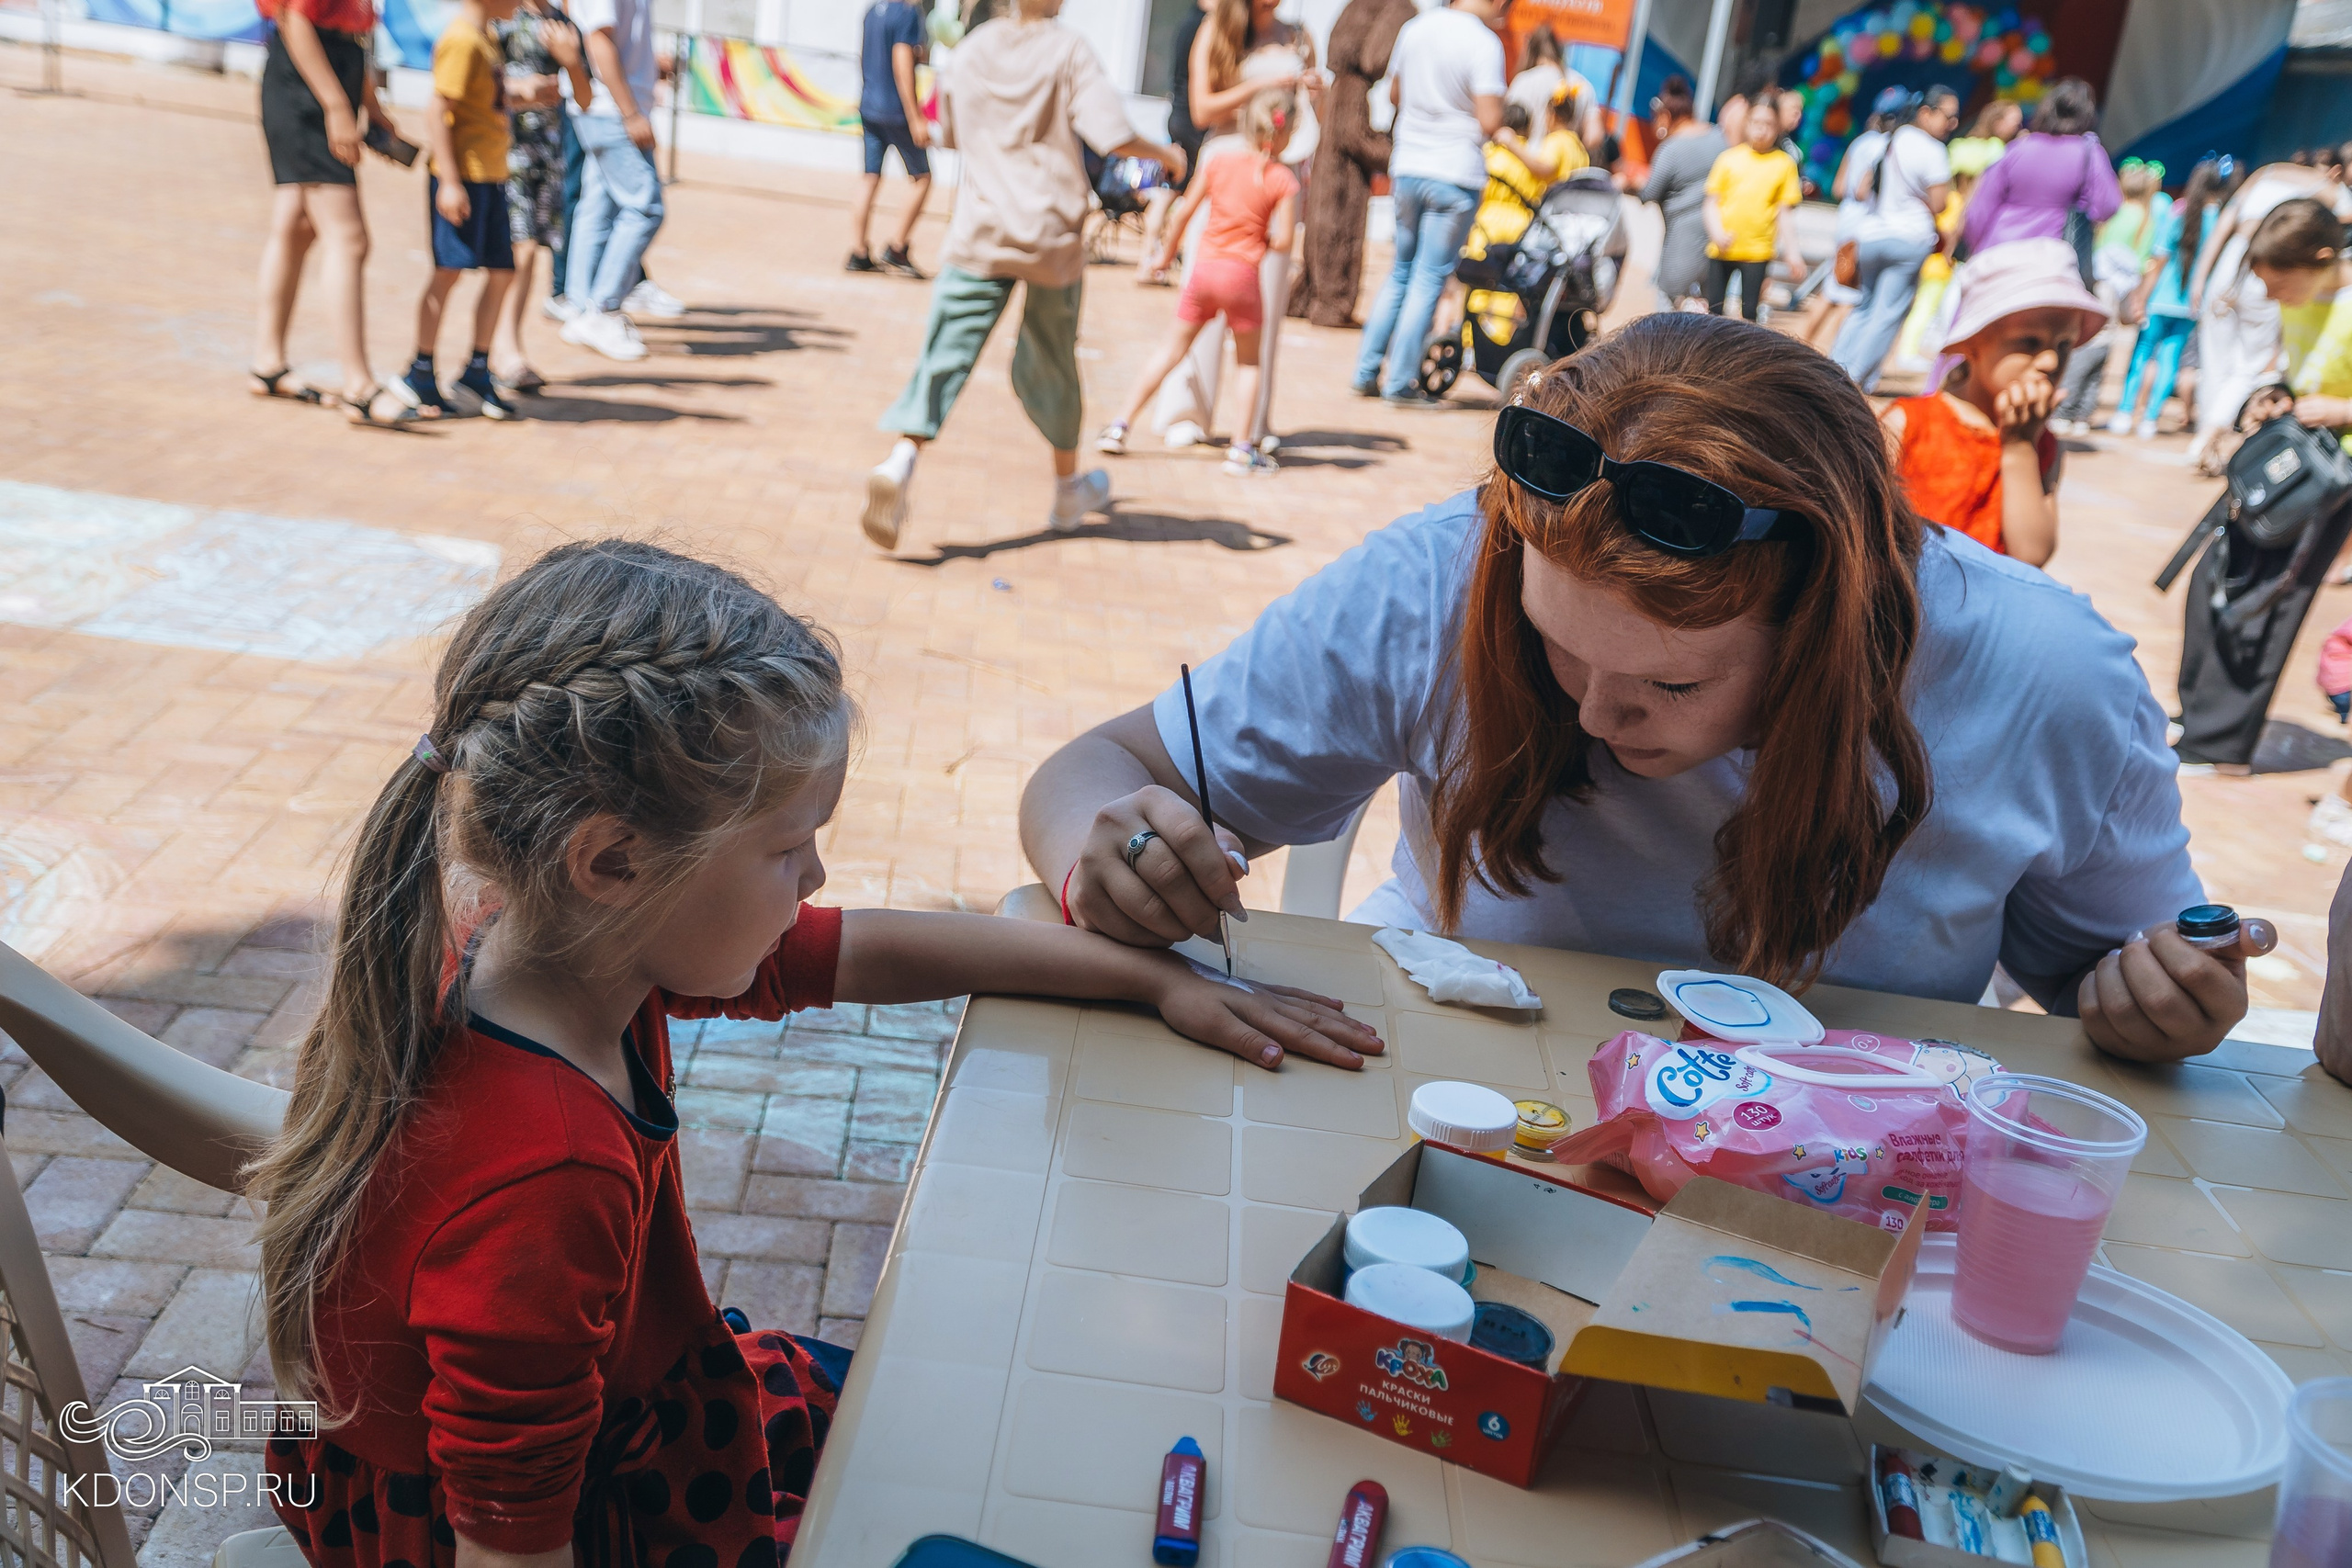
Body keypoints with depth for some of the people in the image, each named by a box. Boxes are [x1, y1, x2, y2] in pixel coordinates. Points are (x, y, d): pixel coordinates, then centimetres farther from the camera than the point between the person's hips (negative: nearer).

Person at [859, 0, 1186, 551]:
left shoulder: (972, 48, 6)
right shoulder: (1067, 51, -6)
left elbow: (950, 135, 20)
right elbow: (1113, 136, -14)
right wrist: (1164, 154, 5)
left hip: (979, 232, 2)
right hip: (1052, 236, -2)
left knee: (945, 355, -4)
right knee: (1051, 364, 14)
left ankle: (900, 461, -29)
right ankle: (1068, 489, 31)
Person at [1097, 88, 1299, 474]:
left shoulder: (1219, 163, 4)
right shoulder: (1283, 181, -6)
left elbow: (1184, 213, 6)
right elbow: (1282, 241, -11)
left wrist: (1167, 252, 19)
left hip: (1203, 266, 3)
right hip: (1241, 273, -3)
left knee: (1170, 352, 12)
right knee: (1249, 362, 13)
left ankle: (1118, 428, 13)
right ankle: (1242, 449, 8)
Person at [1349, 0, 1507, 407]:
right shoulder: (1484, 43, -13)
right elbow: (1489, 122, -18)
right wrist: (1499, 112, 3)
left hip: (1408, 168, 6)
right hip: (1456, 173, -6)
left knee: (1401, 272, 17)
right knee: (1430, 278, 1)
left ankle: (1366, 372, 17)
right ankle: (1401, 384, 2)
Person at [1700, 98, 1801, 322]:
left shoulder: (1784, 163, 3)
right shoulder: (1729, 158, 4)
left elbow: (1783, 211, 4)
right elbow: (1711, 201, 4)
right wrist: (1717, 233, -13)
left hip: (1757, 250, -1)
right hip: (1722, 248, 1)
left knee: (1750, 312, -3)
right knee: (1713, 309, 4)